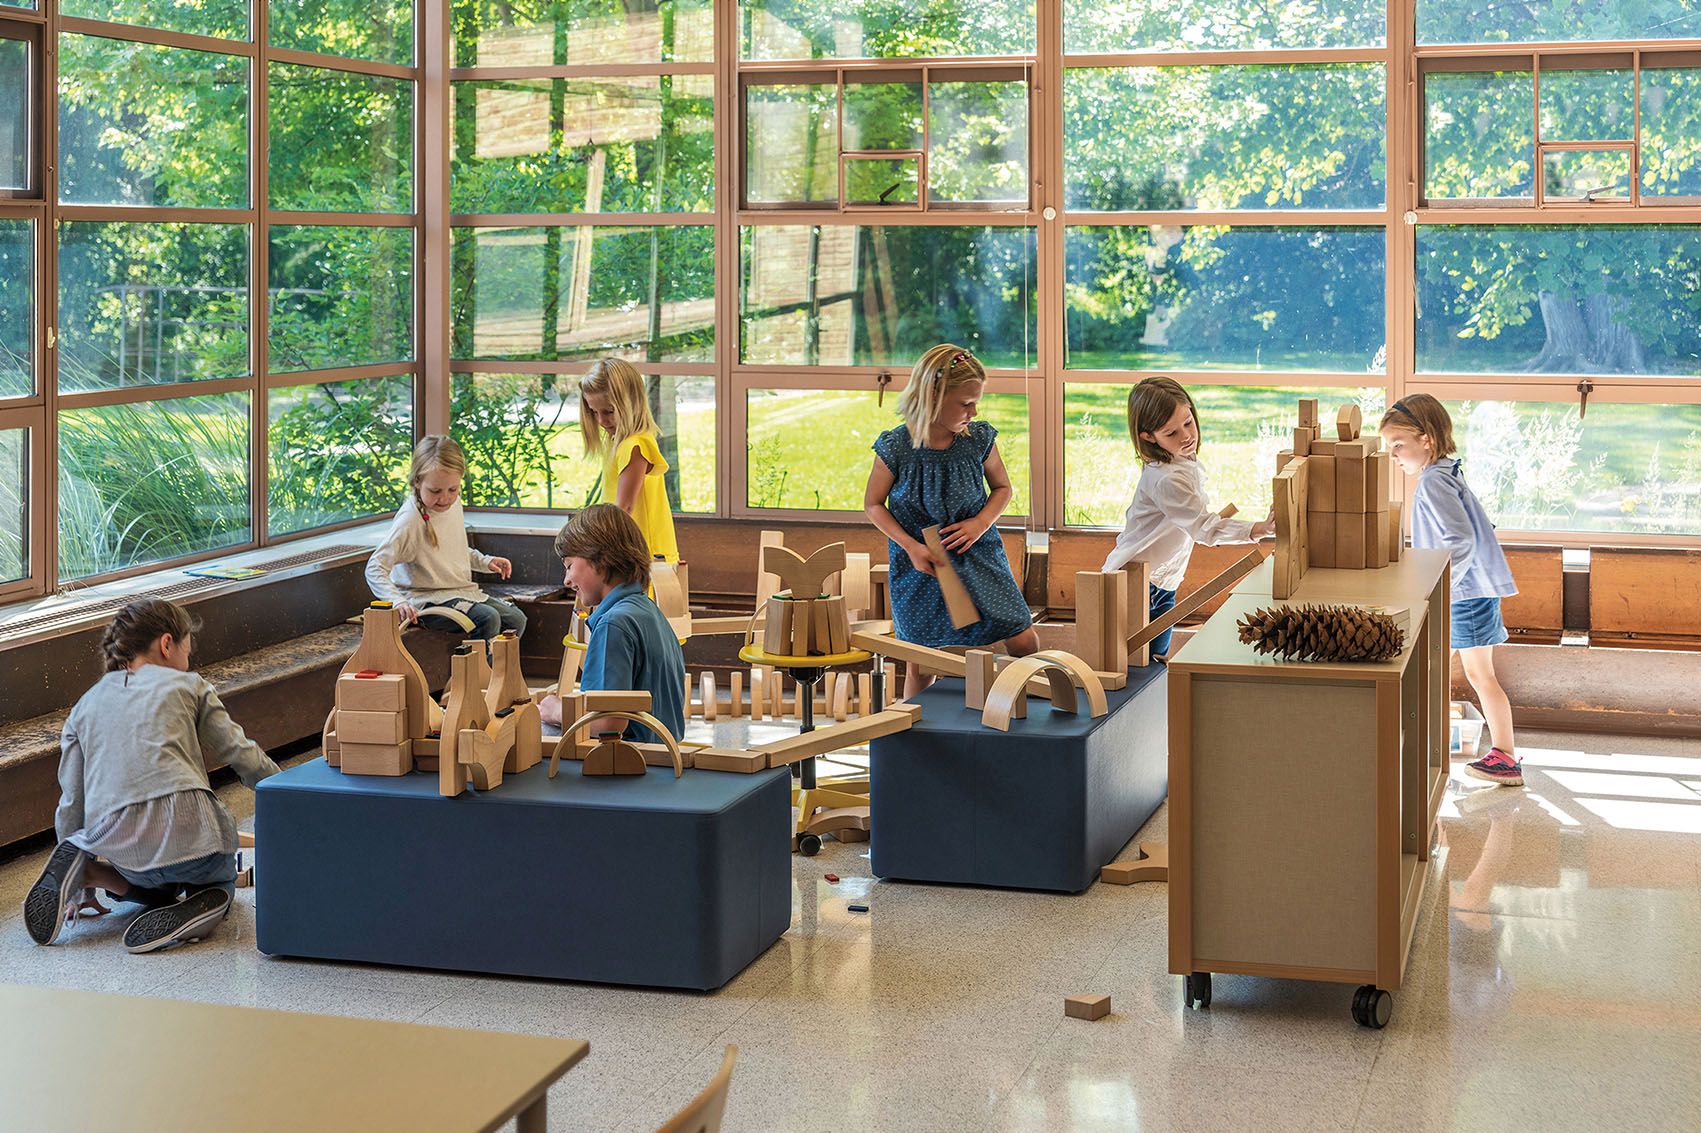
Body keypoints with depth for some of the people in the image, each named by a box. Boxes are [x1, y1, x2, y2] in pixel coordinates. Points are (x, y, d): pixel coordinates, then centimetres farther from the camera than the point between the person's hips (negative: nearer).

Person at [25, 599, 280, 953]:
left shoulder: (84, 706, 23)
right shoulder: (187, 685, 14)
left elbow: (71, 802, 21)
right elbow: (242, 754, 9)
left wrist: (78, 890, 30)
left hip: (117, 841, 3)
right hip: (188, 824, -3)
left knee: (157, 884, 36)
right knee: (220, 880, 30)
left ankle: (87, 871, 5)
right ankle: (205, 904, -8)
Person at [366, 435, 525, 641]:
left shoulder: (453, 504, 4)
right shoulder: (410, 519, -22)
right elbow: (375, 569, -25)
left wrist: (485, 561, 10)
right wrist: (397, 601, -40)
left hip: (462, 591, 8)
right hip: (427, 599, -8)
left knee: (516, 619, 1)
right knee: (488, 619, -27)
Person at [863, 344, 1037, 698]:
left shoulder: (979, 439, -10)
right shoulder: (895, 448, -17)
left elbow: (1002, 488, 7)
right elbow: (873, 504, -4)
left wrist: (982, 523, -12)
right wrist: (910, 546, -16)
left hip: (976, 553, 2)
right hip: (920, 562, -2)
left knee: (1023, 642, -3)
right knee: (919, 665, 8)